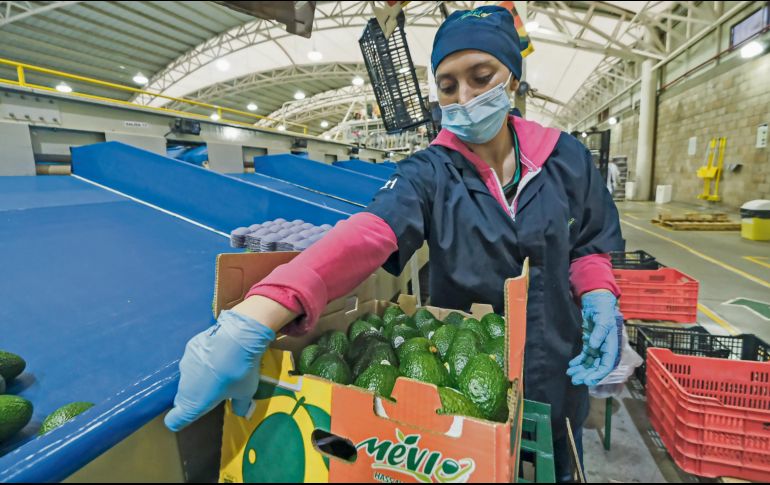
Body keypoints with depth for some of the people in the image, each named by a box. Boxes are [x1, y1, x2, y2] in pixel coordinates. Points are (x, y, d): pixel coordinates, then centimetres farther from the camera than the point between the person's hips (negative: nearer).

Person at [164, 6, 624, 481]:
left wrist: (599, 297, -18)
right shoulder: (430, 172, -17)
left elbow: (590, 245, 5)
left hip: (555, 375, 3)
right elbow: (364, 238, -35)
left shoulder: (567, 158, -7)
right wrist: (250, 323, -49)